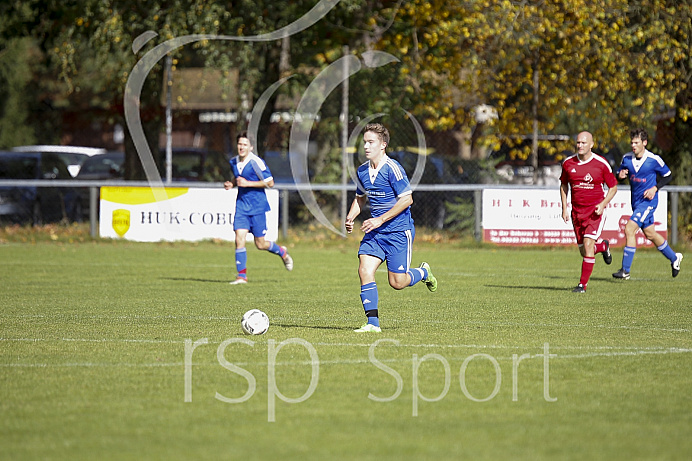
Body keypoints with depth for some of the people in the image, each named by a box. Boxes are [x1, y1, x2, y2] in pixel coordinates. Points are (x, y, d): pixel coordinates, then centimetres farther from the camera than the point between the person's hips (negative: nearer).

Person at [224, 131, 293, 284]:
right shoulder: (234, 162, 6)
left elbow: (270, 182, -13)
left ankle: (282, 252, 33)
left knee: (260, 244, 2)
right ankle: (241, 276, -3)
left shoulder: (256, 162, -15)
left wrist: (247, 183, -19)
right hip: (241, 205, 5)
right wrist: (231, 184, 3)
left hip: (257, 206, -5)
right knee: (239, 239, -9)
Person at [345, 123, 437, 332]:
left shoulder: (392, 168, -16)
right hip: (375, 232, 6)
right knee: (365, 271, -13)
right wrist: (350, 218, 5)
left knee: (397, 282, -4)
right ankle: (373, 322, -10)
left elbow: (407, 199, -17)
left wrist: (380, 219, -20)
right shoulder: (362, 171, 7)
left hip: (398, 231, -6)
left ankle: (423, 272, 29)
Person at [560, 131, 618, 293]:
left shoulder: (601, 164, -9)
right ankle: (603, 246, 44)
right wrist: (564, 208, 7)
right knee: (583, 251, 8)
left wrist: (603, 204, -14)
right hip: (577, 211, 4)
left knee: (588, 244, -18)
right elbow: (564, 185, 16)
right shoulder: (568, 163, 0)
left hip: (595, 211, -4)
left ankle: (583, 284, -10)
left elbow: (613, 187, 1)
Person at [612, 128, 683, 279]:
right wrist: (621, 174, -12)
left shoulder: (654, 160, -13)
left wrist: (655, 188, -15)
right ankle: (674, 258, 38)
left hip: (648, 201, -7)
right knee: (650, 234, 17)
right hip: (636, 201, 7)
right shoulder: (627, 158, -1)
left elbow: (668, 175, -1)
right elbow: (620, 172, 13)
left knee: (629, 230, -17)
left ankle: (625, 270, -11)